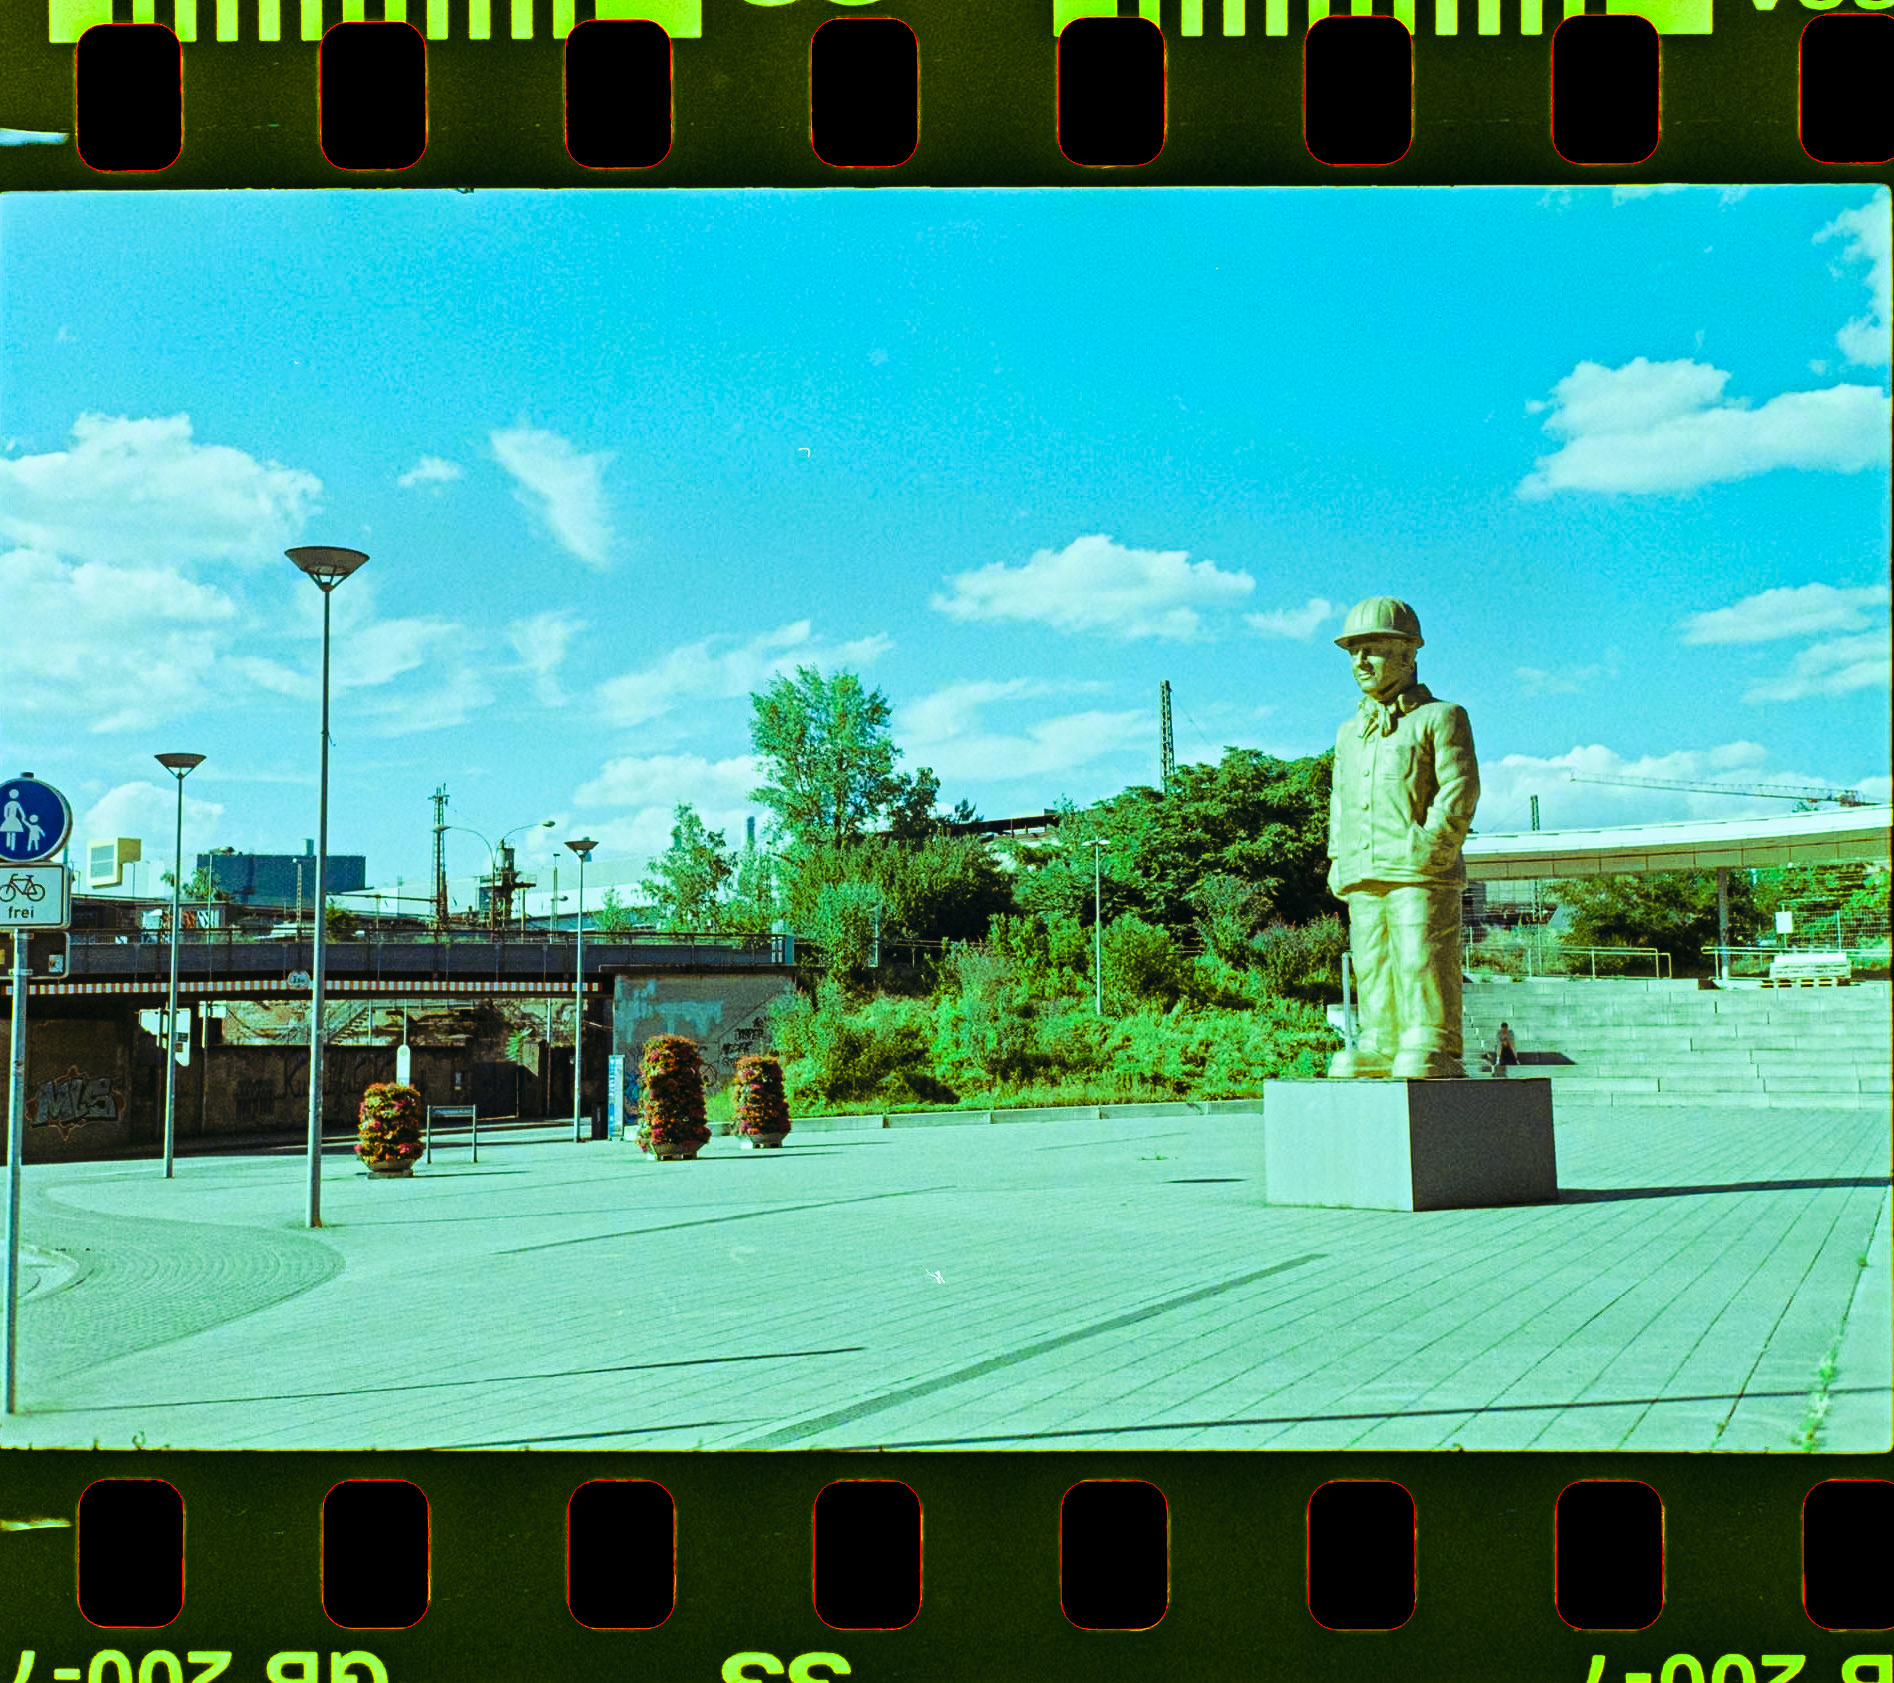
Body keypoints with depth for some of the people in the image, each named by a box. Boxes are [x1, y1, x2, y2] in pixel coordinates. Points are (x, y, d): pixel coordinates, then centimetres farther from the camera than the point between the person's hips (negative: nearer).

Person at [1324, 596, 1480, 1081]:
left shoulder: (1440, 718, 4)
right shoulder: (1350, 733, 23)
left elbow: (1459, 787, -5)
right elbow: (1339, 801, 27)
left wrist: (1432, 842, -15)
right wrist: (1337, 858, 14)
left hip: (1421, 874, -6)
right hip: (1363, 876, 6)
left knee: (1421, 959, -10)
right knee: (1372, 964, 4)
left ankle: (1434, 1047, -6)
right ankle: (1381, 1046, 9)